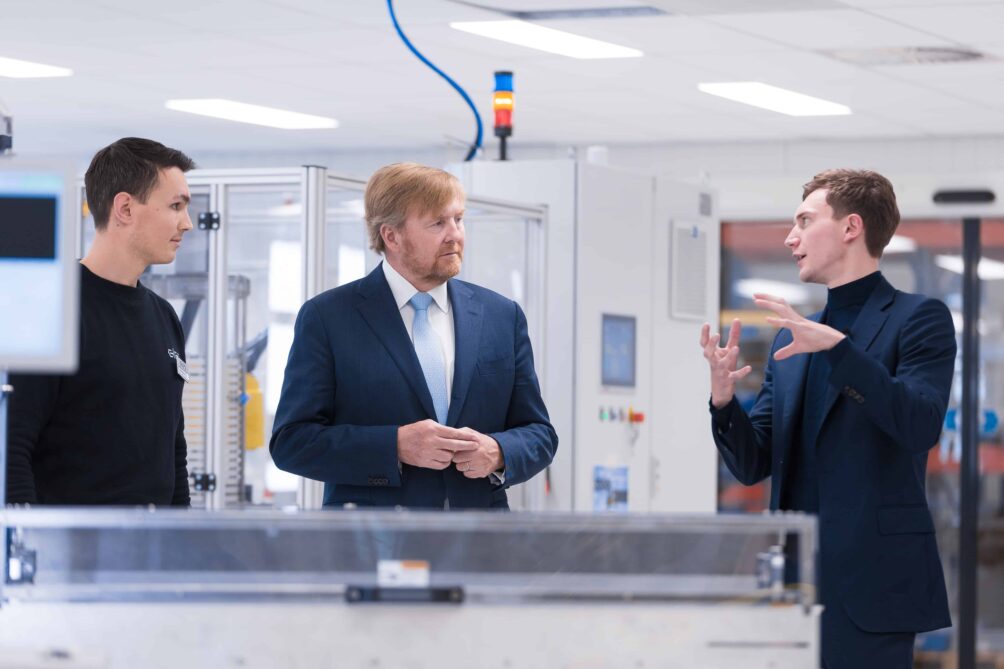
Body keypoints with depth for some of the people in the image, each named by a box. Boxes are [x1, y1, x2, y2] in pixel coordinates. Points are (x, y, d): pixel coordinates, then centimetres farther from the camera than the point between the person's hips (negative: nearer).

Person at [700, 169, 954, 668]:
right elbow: (753, 466, 15)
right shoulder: (792, 337, 17)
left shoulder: (918, 318, -1)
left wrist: (836, 346, -23)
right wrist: (723, 399, -5)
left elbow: (920, 427, -17)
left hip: (869, 583, -6)